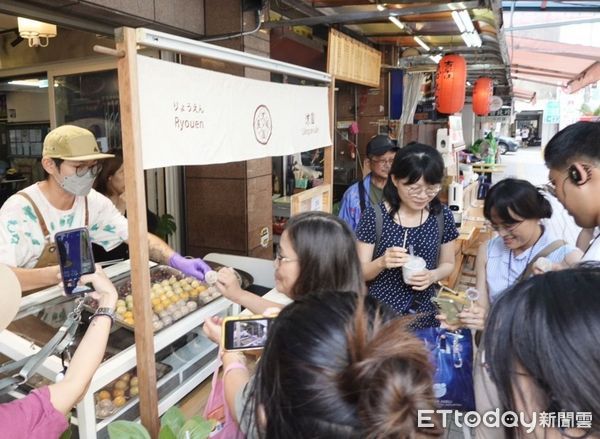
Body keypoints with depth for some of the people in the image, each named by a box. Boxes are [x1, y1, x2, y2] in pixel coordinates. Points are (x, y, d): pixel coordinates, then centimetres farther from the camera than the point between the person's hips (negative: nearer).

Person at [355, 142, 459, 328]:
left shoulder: (442, 215, -4)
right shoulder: (374, 216, -14)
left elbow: (448, 263, 8)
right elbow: (359, 272, -8)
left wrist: (433, 275, -13)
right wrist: (382, 262, -28)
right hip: (379, 315, -3)